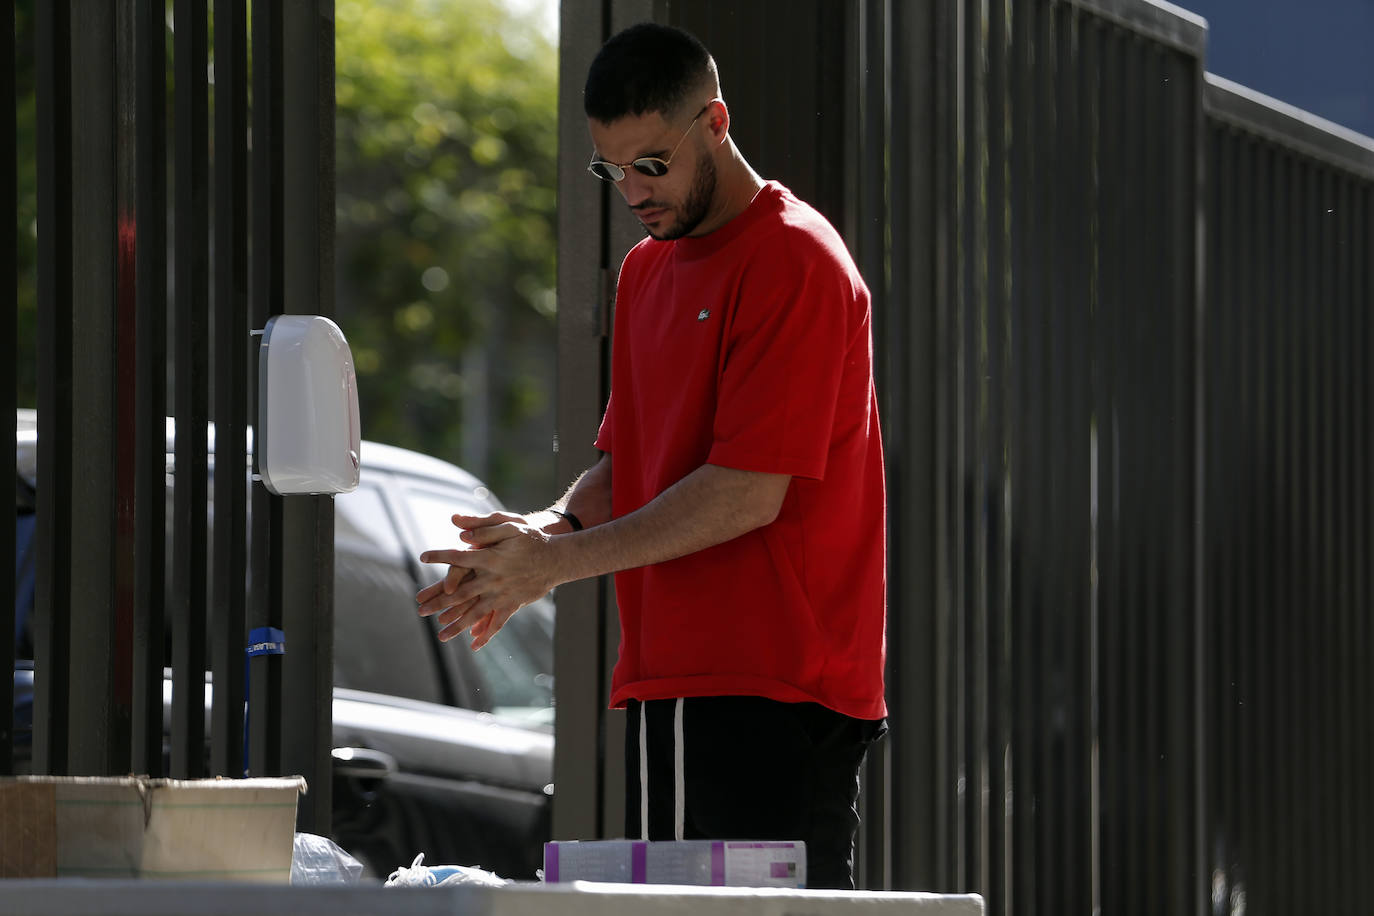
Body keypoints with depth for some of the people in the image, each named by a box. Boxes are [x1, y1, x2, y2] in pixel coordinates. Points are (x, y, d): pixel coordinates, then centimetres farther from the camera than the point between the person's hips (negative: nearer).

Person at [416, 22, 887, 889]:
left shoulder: (794, 259, -10)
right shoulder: (647, 270, 20)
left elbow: (749, 493, -16)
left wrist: (555, 564, -14)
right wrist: (550, 529, -2)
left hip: (777, 686, -8)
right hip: (665, 680, 8)